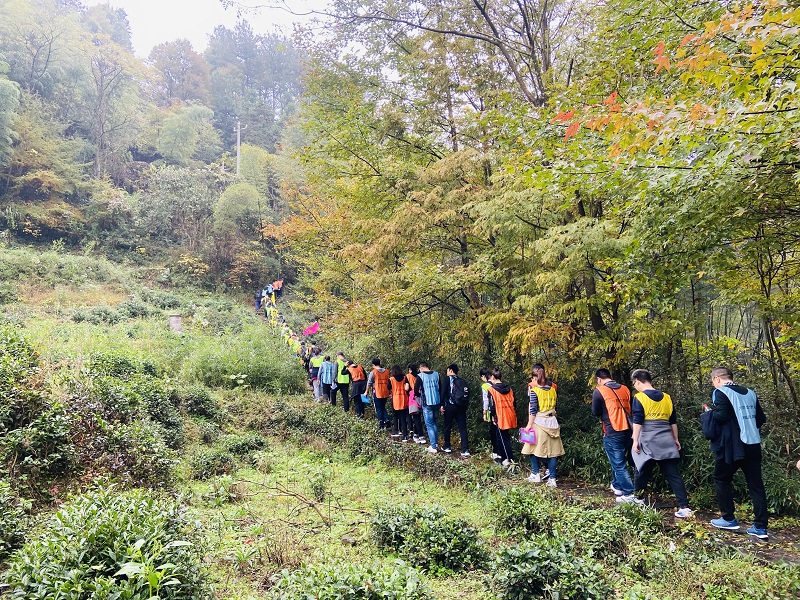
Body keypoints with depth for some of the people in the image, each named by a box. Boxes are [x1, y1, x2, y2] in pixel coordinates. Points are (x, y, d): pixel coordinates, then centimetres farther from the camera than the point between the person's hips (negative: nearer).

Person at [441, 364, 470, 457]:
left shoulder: (449, 379, -1)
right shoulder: (462, 381, 15)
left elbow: (444, 392, -11)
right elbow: (467, 394, 13)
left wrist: (442, 405, -8)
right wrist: (464, 406, 17)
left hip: (450, 406, -4)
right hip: (462, 407, 4)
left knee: (447, 427, 12)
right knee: (463, 428, 2)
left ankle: (447, 447, 21)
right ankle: (465, 450, -6)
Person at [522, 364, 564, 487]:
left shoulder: (534, 391, -10)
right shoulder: (552, 388, 4)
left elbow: (533, 410, -12)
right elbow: (554, 405, 12)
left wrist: (529, 424, -8)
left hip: (539, 422, -5)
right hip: (552, 422, 5)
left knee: (534, 448, 10)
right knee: (552, 450, 5)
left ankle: (535, 475, 14)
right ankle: (552, 478, 4)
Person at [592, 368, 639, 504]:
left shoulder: (599, 391, -7)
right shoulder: (625, 389, 9)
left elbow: (595, 412, 0)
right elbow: (630, 409, 17)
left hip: (612, 433, -6)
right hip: (629, 431, 6)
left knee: (619, 465, 0)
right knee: (619, 461, 22)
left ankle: (629, 494, -4)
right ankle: (616, 486, 33)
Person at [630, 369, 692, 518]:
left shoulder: (639, 398, -4)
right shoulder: (666, 398, 12)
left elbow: (637, 422, -10)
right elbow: (673, 421, 17)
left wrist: (635, 441, -7)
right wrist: (676, 439, 24)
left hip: (648, 442, -4)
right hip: (666, 441, 4)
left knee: (642, 471, 10)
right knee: (673, 474, 1)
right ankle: (684, 507, -6)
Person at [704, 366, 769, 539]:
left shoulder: (720, 393, -9)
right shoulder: (750, 393, 11)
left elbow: (720, 416, -19)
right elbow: (761, 419, 12)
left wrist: (710, 412, 0)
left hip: (731, 446, -6)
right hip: (753, 445, 6)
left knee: (722, 480, 12)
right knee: (756, 485, 8)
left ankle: (729, 519, 16)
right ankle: (760, 527, 8)